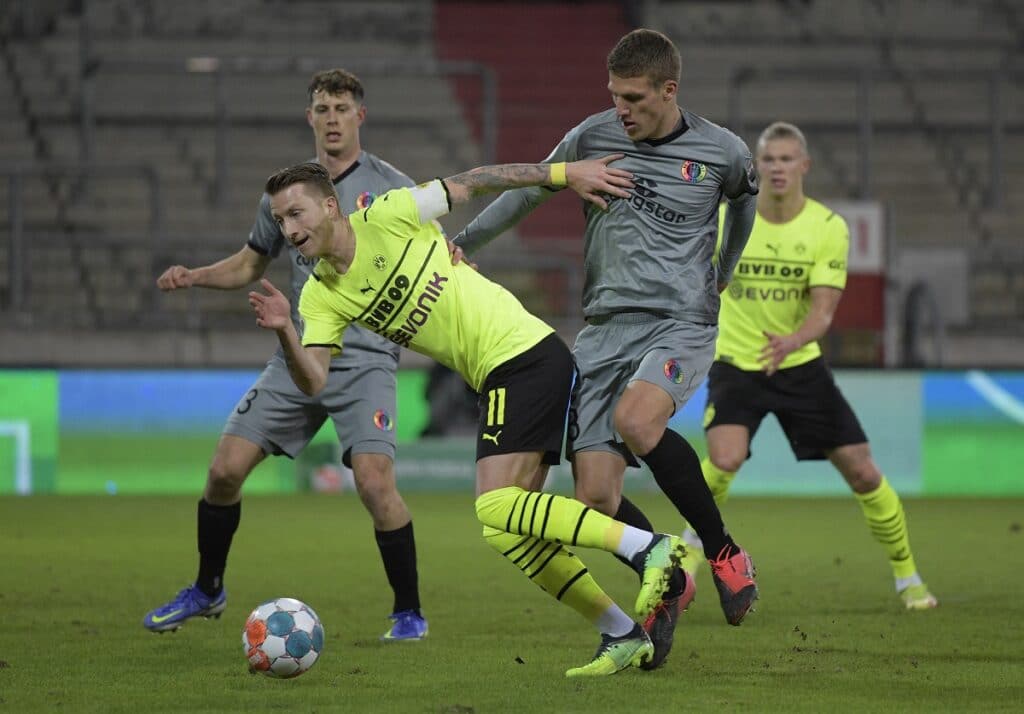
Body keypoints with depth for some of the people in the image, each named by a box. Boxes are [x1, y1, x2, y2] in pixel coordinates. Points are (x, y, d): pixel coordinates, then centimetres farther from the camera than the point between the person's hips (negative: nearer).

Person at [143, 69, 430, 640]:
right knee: (226, 468, -2)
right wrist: (195, 277, 4)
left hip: (366, 361, -4)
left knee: (375, 481, -20)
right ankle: (207, 591, 21)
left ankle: (409, 613, -3)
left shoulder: (391, 188, -2)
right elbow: (251, 263, 22)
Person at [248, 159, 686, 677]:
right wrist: (283, 332, -23)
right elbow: (313, 381, -4)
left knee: (496, 510, -20)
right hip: (499, 379, 8)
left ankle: (650, 548, -23)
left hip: (523, 352, -8)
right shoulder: (321, 297, 8)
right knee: (514, 525, 5)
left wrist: (565, 173, 1)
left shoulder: (385, 217, -8)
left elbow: (469, 183, 0)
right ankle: (625, 635, 11)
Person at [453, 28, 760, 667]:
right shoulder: (592, 139, 3)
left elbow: (745, 198, 23)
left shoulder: (723, 153, -1)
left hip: (682, 322, -3)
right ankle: (670, 585, 20)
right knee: (595, 498, -9)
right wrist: (460, 245, 14)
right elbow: (529, 191, 18)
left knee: (634, 419, -36)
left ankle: (724, 551, -17)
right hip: (607, 327, 3)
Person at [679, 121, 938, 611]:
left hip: (800, 364, 2)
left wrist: (791, 341, -34)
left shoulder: (829, 228, -8)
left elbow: (823, 310, -15)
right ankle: (689, 552, -4)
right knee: (724, 459, -28)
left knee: (862, 472, -1)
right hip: (736, 363, -2)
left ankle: (908, 579, 18)